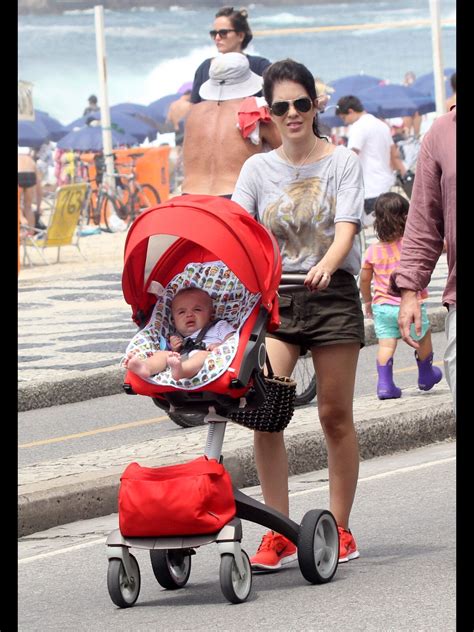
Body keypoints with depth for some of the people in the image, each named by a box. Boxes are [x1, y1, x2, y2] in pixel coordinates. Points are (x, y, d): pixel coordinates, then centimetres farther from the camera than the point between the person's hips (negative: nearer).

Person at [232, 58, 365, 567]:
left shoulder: (343, 162, 2)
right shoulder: (258, 168, 9)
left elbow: (346, 227, -12)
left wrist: (326, 266, -32)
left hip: (333, 296, -2)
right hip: (273, 297, 2)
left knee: (335, 415, 2)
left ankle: (339, 529, 14)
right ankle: (279, 535, -6)